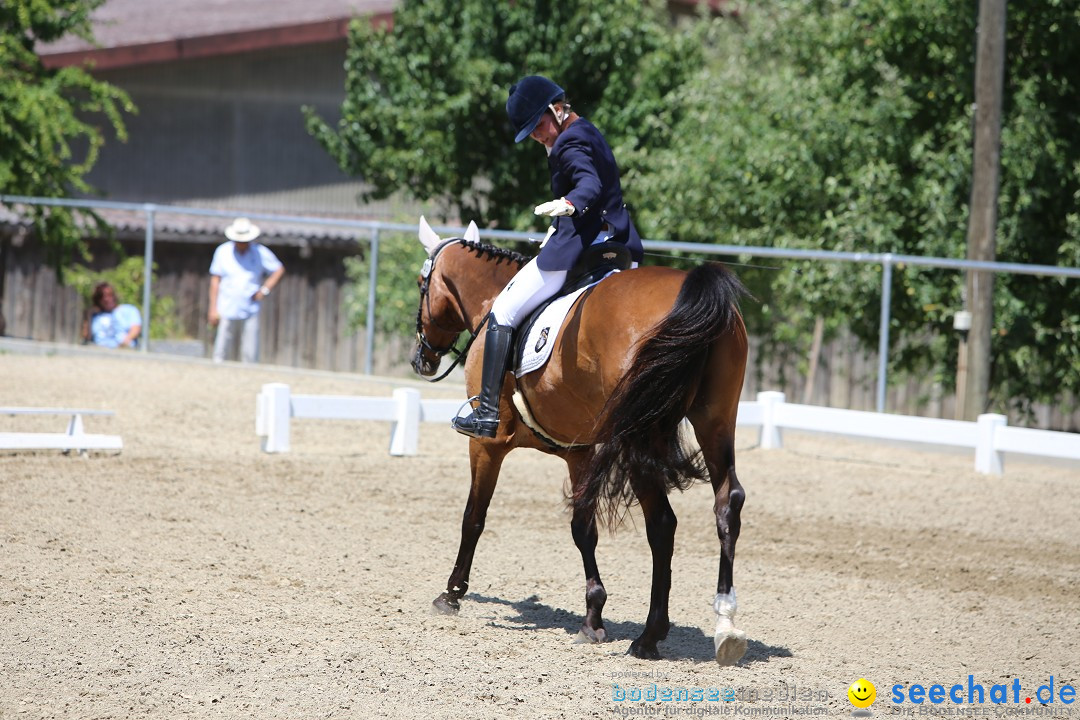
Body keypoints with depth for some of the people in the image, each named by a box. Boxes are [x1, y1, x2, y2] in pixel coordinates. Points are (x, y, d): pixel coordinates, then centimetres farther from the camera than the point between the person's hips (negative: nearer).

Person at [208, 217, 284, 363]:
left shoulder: (260, 252, 1)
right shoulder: (223, 251, 2)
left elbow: (279, 269, 12)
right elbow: (215, 279, 4)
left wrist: (265, 290, -2)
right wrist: (213, 309, 0)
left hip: (250, 312, 0)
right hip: (227, 312, 0)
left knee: (250, 356, -3)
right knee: (220, 353, -4)